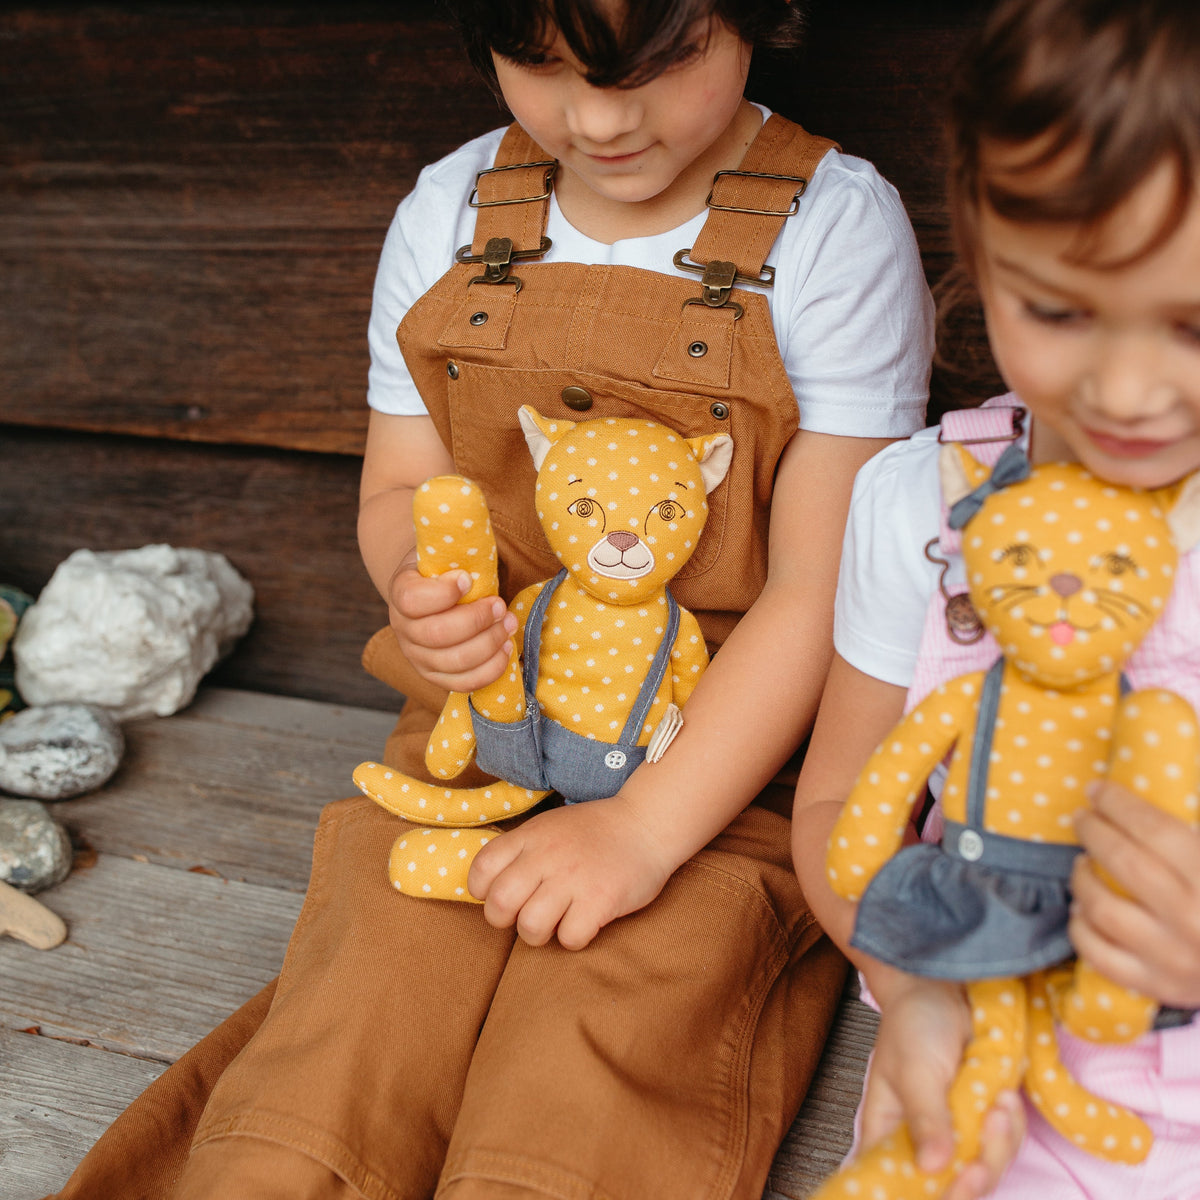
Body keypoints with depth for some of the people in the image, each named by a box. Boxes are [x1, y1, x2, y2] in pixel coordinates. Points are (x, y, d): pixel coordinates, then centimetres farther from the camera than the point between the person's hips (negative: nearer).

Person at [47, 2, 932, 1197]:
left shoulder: (834, 227, -10)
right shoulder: (448, 212, 3)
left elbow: (821, 588, -12)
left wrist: (649, 824, -20)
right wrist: (420, 590, -13)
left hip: (728, 761, -2)